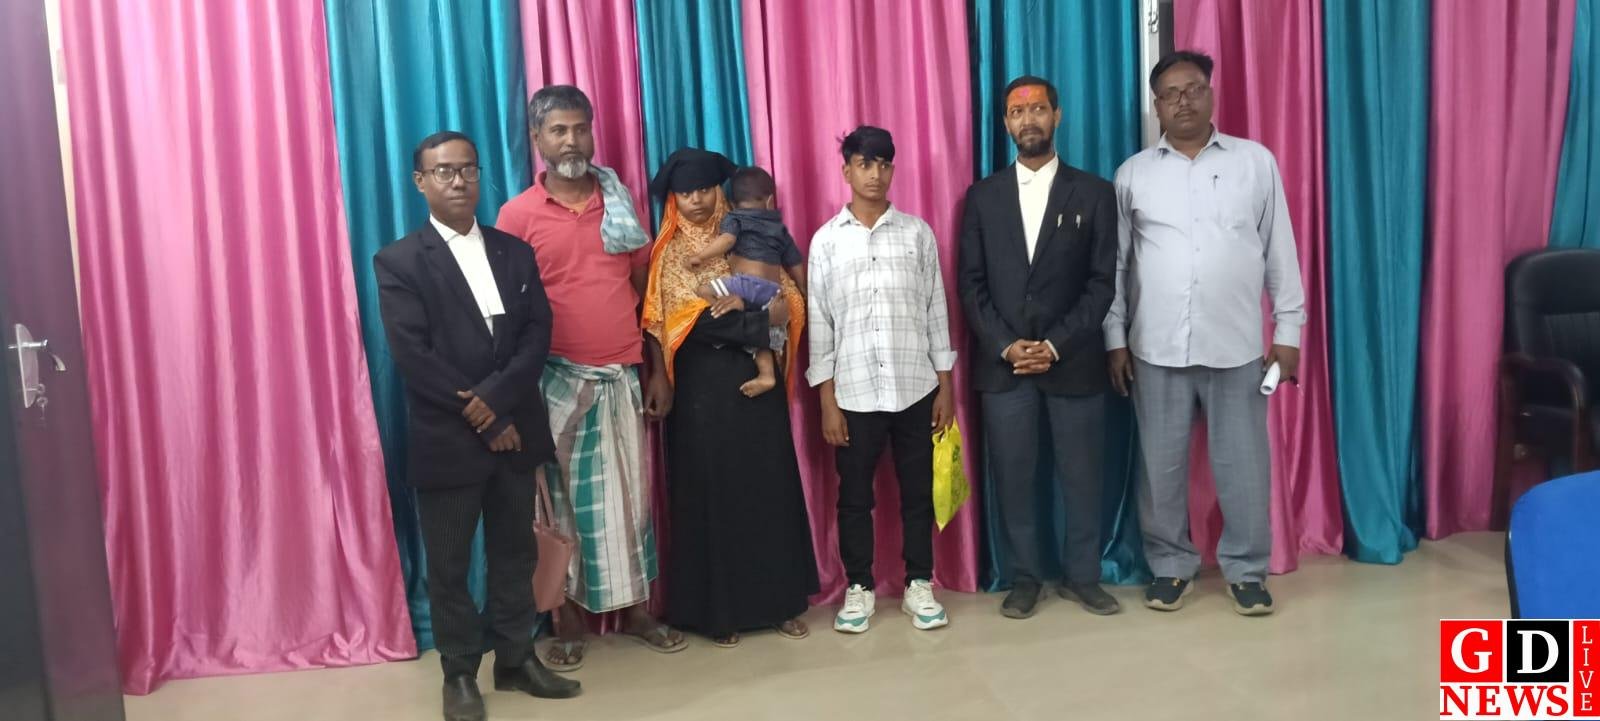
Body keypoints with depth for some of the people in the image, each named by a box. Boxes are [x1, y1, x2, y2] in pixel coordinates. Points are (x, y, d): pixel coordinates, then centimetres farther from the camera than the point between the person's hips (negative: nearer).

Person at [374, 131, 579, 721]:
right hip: (447, 439, -3)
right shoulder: (398, 261, -5)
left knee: (515, 552, 15)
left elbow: (538, 331, -2)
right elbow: (412, 356, -13)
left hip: (514, 429, 4)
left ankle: (517, 659, 30)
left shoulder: (514, 251, 8)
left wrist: (496, 397, -17)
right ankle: (460, 674, 25)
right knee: (449, 564, 9)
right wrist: (482, 419, -15)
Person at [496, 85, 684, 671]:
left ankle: (636, 609, 25)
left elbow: (646, 292, 10)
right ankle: (568, 622, 21)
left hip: (624, 376, 3)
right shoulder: (518, 215, -4)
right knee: (562, 500, 7)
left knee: (630, 493, 11)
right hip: (559, 379, -3)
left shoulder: (620, 204, 6)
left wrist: (658, 370, 6)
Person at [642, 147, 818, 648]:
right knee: (711, 491, 3)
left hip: (757, 380, 3)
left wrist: (744, 305, -14)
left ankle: (778, 602, 18)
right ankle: (718, 610, 13)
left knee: (769, 486, 6)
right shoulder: (671, 254, 2)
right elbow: (693, 322, -12)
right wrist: (760, 319, -12)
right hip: (703, 387, -2)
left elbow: (792, 301, 3)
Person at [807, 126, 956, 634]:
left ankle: (919, 585, 25)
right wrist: (827, 402, -3)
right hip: (854, 393, -1)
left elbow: (936, 310, 5)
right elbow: (819, 323, 0)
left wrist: (946, 385, 2)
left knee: (918, 491, 10)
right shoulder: (826, 240, 0)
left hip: (916, 388, 1)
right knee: (854, 496, 9)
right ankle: (859, 589, 24)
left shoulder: (917, 232, 3)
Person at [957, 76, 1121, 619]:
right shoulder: (982, 197, 7)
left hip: (1073, 361, 0)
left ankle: (1082, 577, 24)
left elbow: (1102, 282, -1)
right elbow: (971, 284, 3)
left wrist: (1056, 345, -12)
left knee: (1081, 476, 7)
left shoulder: (1093, 193, 4)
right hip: (1002, 363, 1)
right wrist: (1006, 346, -9)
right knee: (1013, 478, 6)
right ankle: (1024, 579, 21)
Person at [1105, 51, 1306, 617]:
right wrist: (1115, 339, 3)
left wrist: (1288, 330, 2)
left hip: (1236, 345, 0)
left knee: (1243, 464, 6)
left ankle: (1246, 569, 23)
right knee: (1162, 464, 7)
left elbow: (1280, 252, 5)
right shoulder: (1133, 173, 5)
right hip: (1156, 348, 1)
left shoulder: (1256, 161, 4)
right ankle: (1171, 566, 23)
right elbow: (1116, 263, 7)